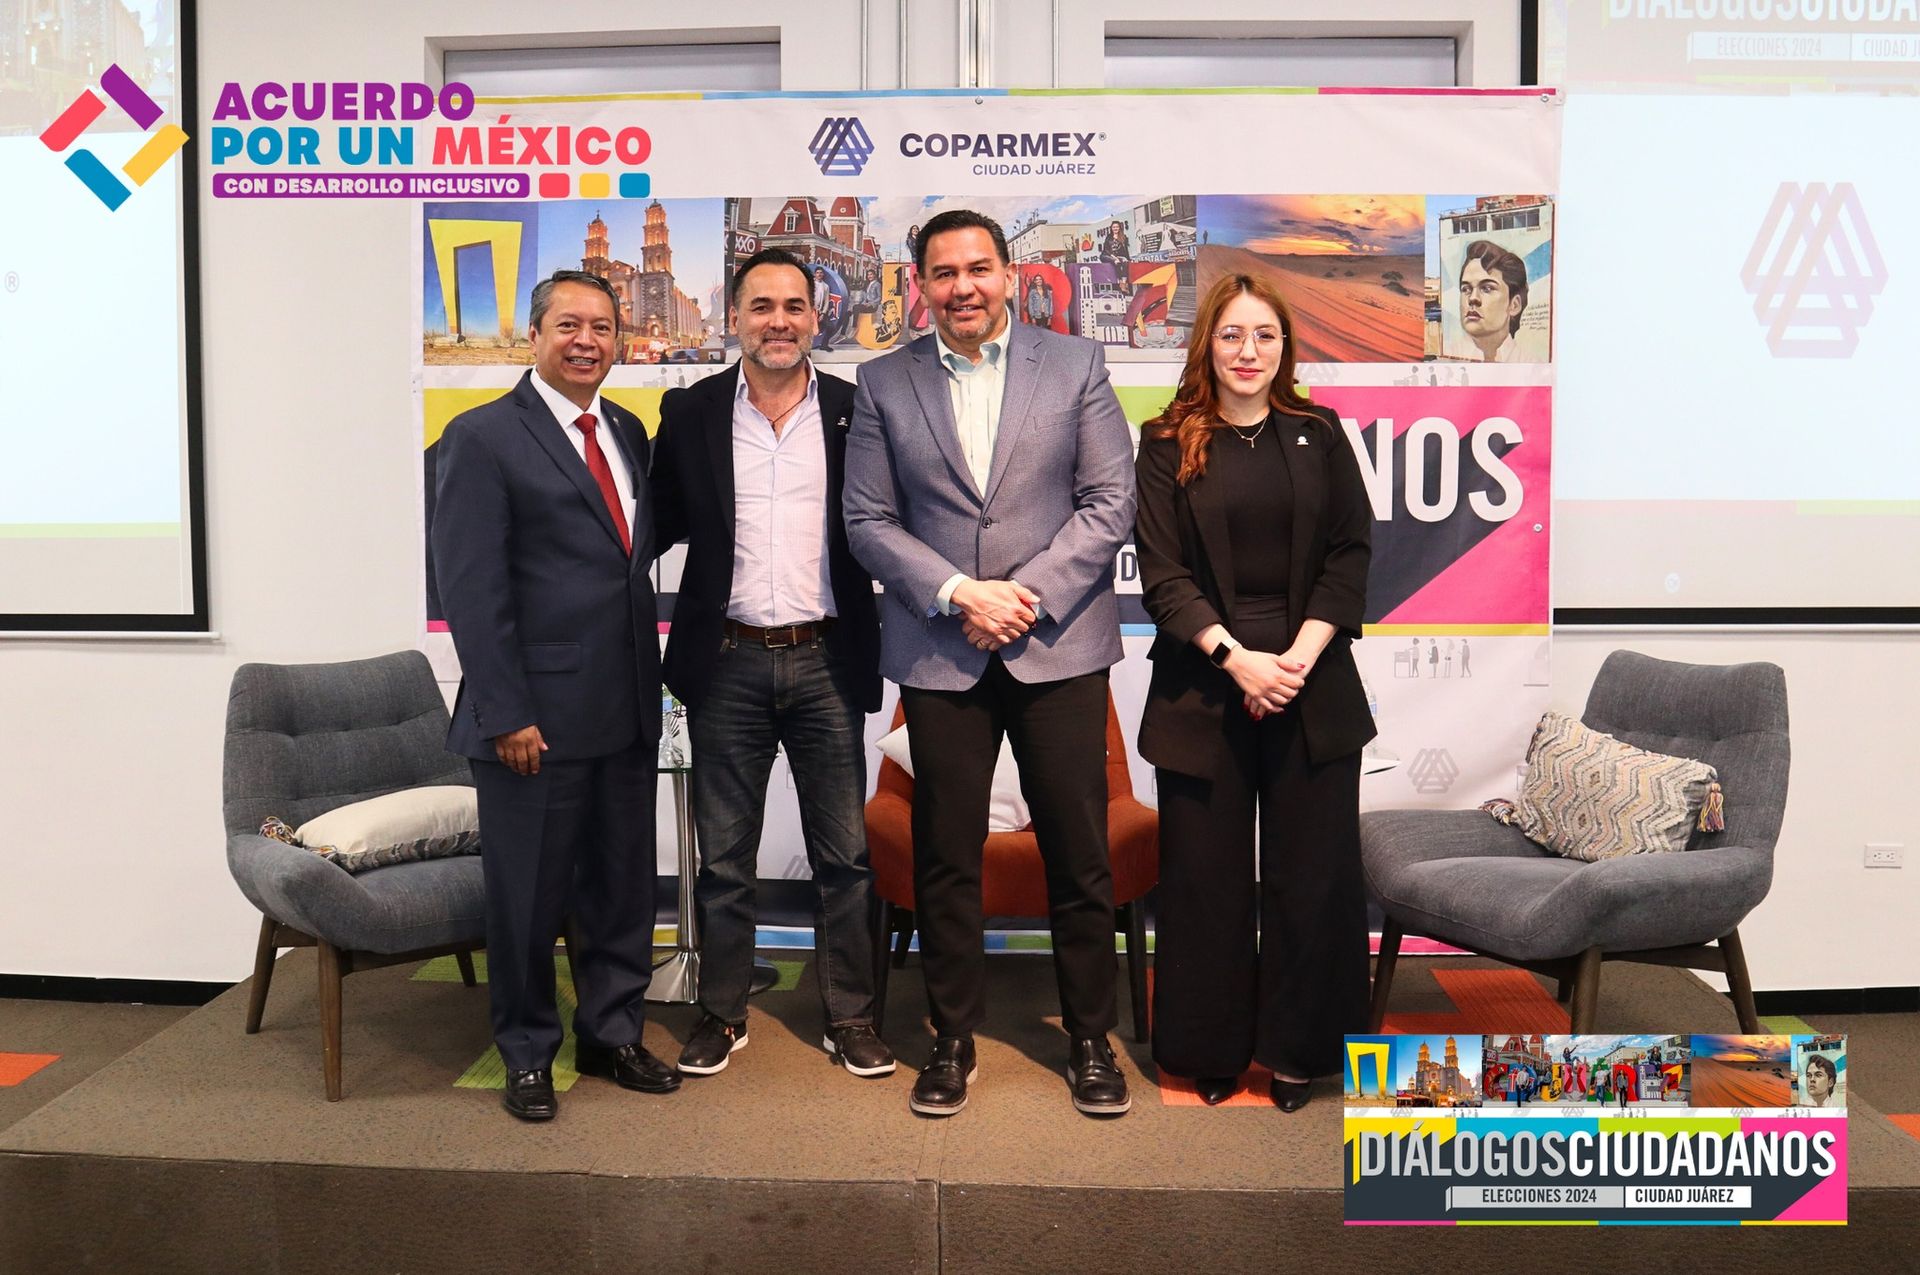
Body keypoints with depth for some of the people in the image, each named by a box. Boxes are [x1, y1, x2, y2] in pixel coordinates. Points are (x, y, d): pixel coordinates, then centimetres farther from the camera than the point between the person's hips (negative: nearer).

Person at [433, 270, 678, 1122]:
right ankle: (527, 1052, 27)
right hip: (537, 717, -6)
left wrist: (652, 684, 11)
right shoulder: (484, 438, -7)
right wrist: (506, 714, -15)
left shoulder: (628, 433, 12)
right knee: (529, 893, 8)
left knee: (624, 885, 14)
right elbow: (472, 590, -12)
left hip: (626, 713, 6)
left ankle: (612, 1035, 32)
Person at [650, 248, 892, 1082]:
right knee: (723, 857, 12)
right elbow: (659, 526, 8)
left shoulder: (856, 411, 2)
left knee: (843, 855, 8)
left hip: (826, 662, 0)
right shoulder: (690, 413, 3)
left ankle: (849, 1016, 24)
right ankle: (722, 1013, 28)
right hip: (727, 666, 1)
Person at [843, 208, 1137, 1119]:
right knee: (945, 859, 8)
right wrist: (959, 595, -12)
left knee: (1079, 856, 6)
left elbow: (1110, 502, 0)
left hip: (1058, 647, 0)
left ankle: (1090, 1040, 23)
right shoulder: (884, 384, 7)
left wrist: (1028, 593, -11)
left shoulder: (1075, 364, 5)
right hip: (940, 656, 1)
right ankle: (953, 1040, 24)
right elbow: (868, 521, 2)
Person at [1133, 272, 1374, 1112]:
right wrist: (1237, 659, -14)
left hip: (1313, 680, 2)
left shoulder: (1320, 435, 9)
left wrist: (1300, 656, -10)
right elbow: (1162, 573, -3)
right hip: (1203, 681, -1)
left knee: (1313, 872, 5)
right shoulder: (1168, 443, 4)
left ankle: (1297, 1049, 22)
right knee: (1206, 875, 5)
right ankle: (1211, 1050, 21)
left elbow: (1351, 553, 3)